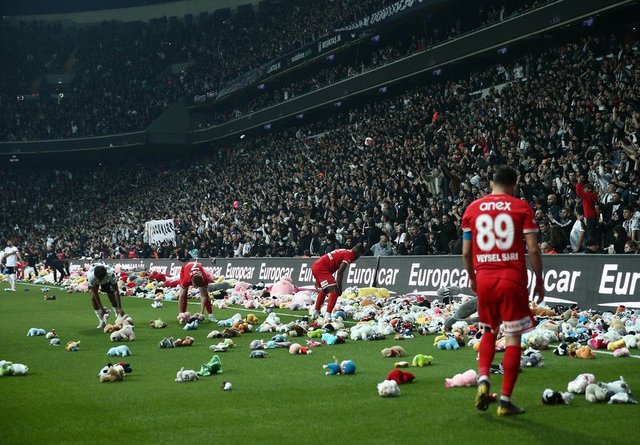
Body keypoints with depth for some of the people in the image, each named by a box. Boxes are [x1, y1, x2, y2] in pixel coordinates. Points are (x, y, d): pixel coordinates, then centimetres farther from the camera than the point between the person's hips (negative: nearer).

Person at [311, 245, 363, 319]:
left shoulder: (344, 252, 21)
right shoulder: (349, 255, -7)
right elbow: (340, 272, -16)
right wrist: (340, 288, -11)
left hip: (315, 266, 10)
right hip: (321, 268, -10)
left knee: (324, 290, 28)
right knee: (335, 291, -10)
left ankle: (316, 313, 37)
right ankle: (327, 315, -18)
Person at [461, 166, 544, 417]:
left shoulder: (473, 208, 7)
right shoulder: (521, 207, -1)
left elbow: (466, 251, 8)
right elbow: (533, 249, -6)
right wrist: (539, 281, 4)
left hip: (484, 278, 3)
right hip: (513, 278, -3)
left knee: (489, 332, 21)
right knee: (513, 338, 3)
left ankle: (483, 379, -1)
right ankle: (505, 400, 3)